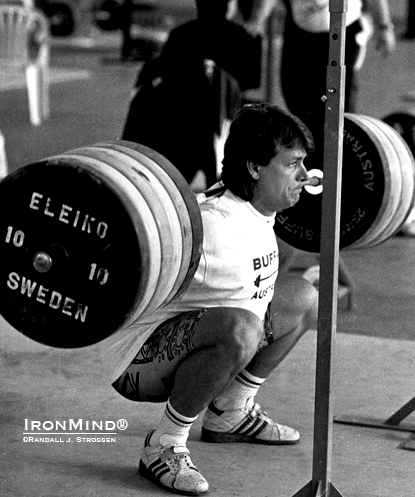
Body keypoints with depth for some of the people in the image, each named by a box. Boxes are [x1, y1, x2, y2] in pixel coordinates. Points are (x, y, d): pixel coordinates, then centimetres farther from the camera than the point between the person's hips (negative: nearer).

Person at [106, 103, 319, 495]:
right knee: (238, 329, -40)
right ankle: (163, 448, -19)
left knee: (304, 299, 18)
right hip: (140, 359, -10)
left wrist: (298, 185, 28)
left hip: (196, 339, 10)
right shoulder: (212, 225, -31)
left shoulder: (258, 208, -1)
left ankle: (228, 415, 23)